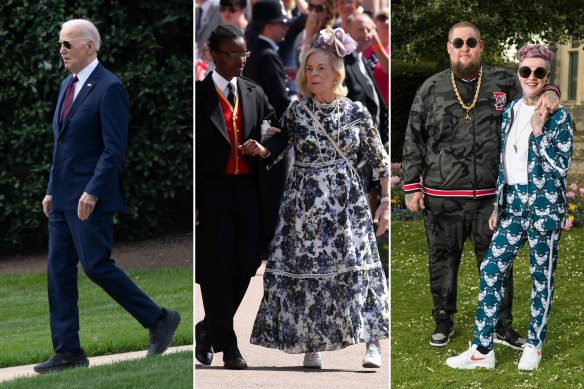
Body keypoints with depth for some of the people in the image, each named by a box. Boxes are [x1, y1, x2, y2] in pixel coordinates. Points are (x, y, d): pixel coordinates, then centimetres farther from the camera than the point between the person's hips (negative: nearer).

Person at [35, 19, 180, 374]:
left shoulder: (109, 88, -13)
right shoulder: (68, 85, 15)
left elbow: (115, 149, -18)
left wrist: (93, 192, -23)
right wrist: (52, 190, 17)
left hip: (91, 198, -9)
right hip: (64, 198, 9)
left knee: (96, 265, -10)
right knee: (59, 271, 6)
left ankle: (159, 319, 4)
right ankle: (68, 352, 9)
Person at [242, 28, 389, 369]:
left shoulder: (356, 112, 0)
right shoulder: (295, 112, 1)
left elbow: (380, 159, 3)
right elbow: (276, 146, 5)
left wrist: (387, 203, 0)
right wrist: (259, 149, -17)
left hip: (346, 201, -1)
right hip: (305, 202, 1)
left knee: (356, 266, -9)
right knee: (305, 266, -2)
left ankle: (372, 342, -2)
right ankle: (312, 344, 7)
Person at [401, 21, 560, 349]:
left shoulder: (503, 83, 4)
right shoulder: (432, 89, 4)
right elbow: (414, 141, 6)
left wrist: (550, 93, -9)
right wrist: (412, 186, 2)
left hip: (491, 196, 0)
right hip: (442, 198, 0)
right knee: (443, 260, 10)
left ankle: (502, 327, 18)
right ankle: (444, 322, 25)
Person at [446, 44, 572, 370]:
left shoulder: (559, 116, -7)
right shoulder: (511, 111, 9)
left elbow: (561, 166, -13)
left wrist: (538, 131, -21)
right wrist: (497, 206, 15)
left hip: (545, 204, -5)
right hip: (513, 203, 5)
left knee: (542, 276, 5)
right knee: (492, 270, 0)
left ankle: (535, 345, 19)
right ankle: (482, 350, 4)